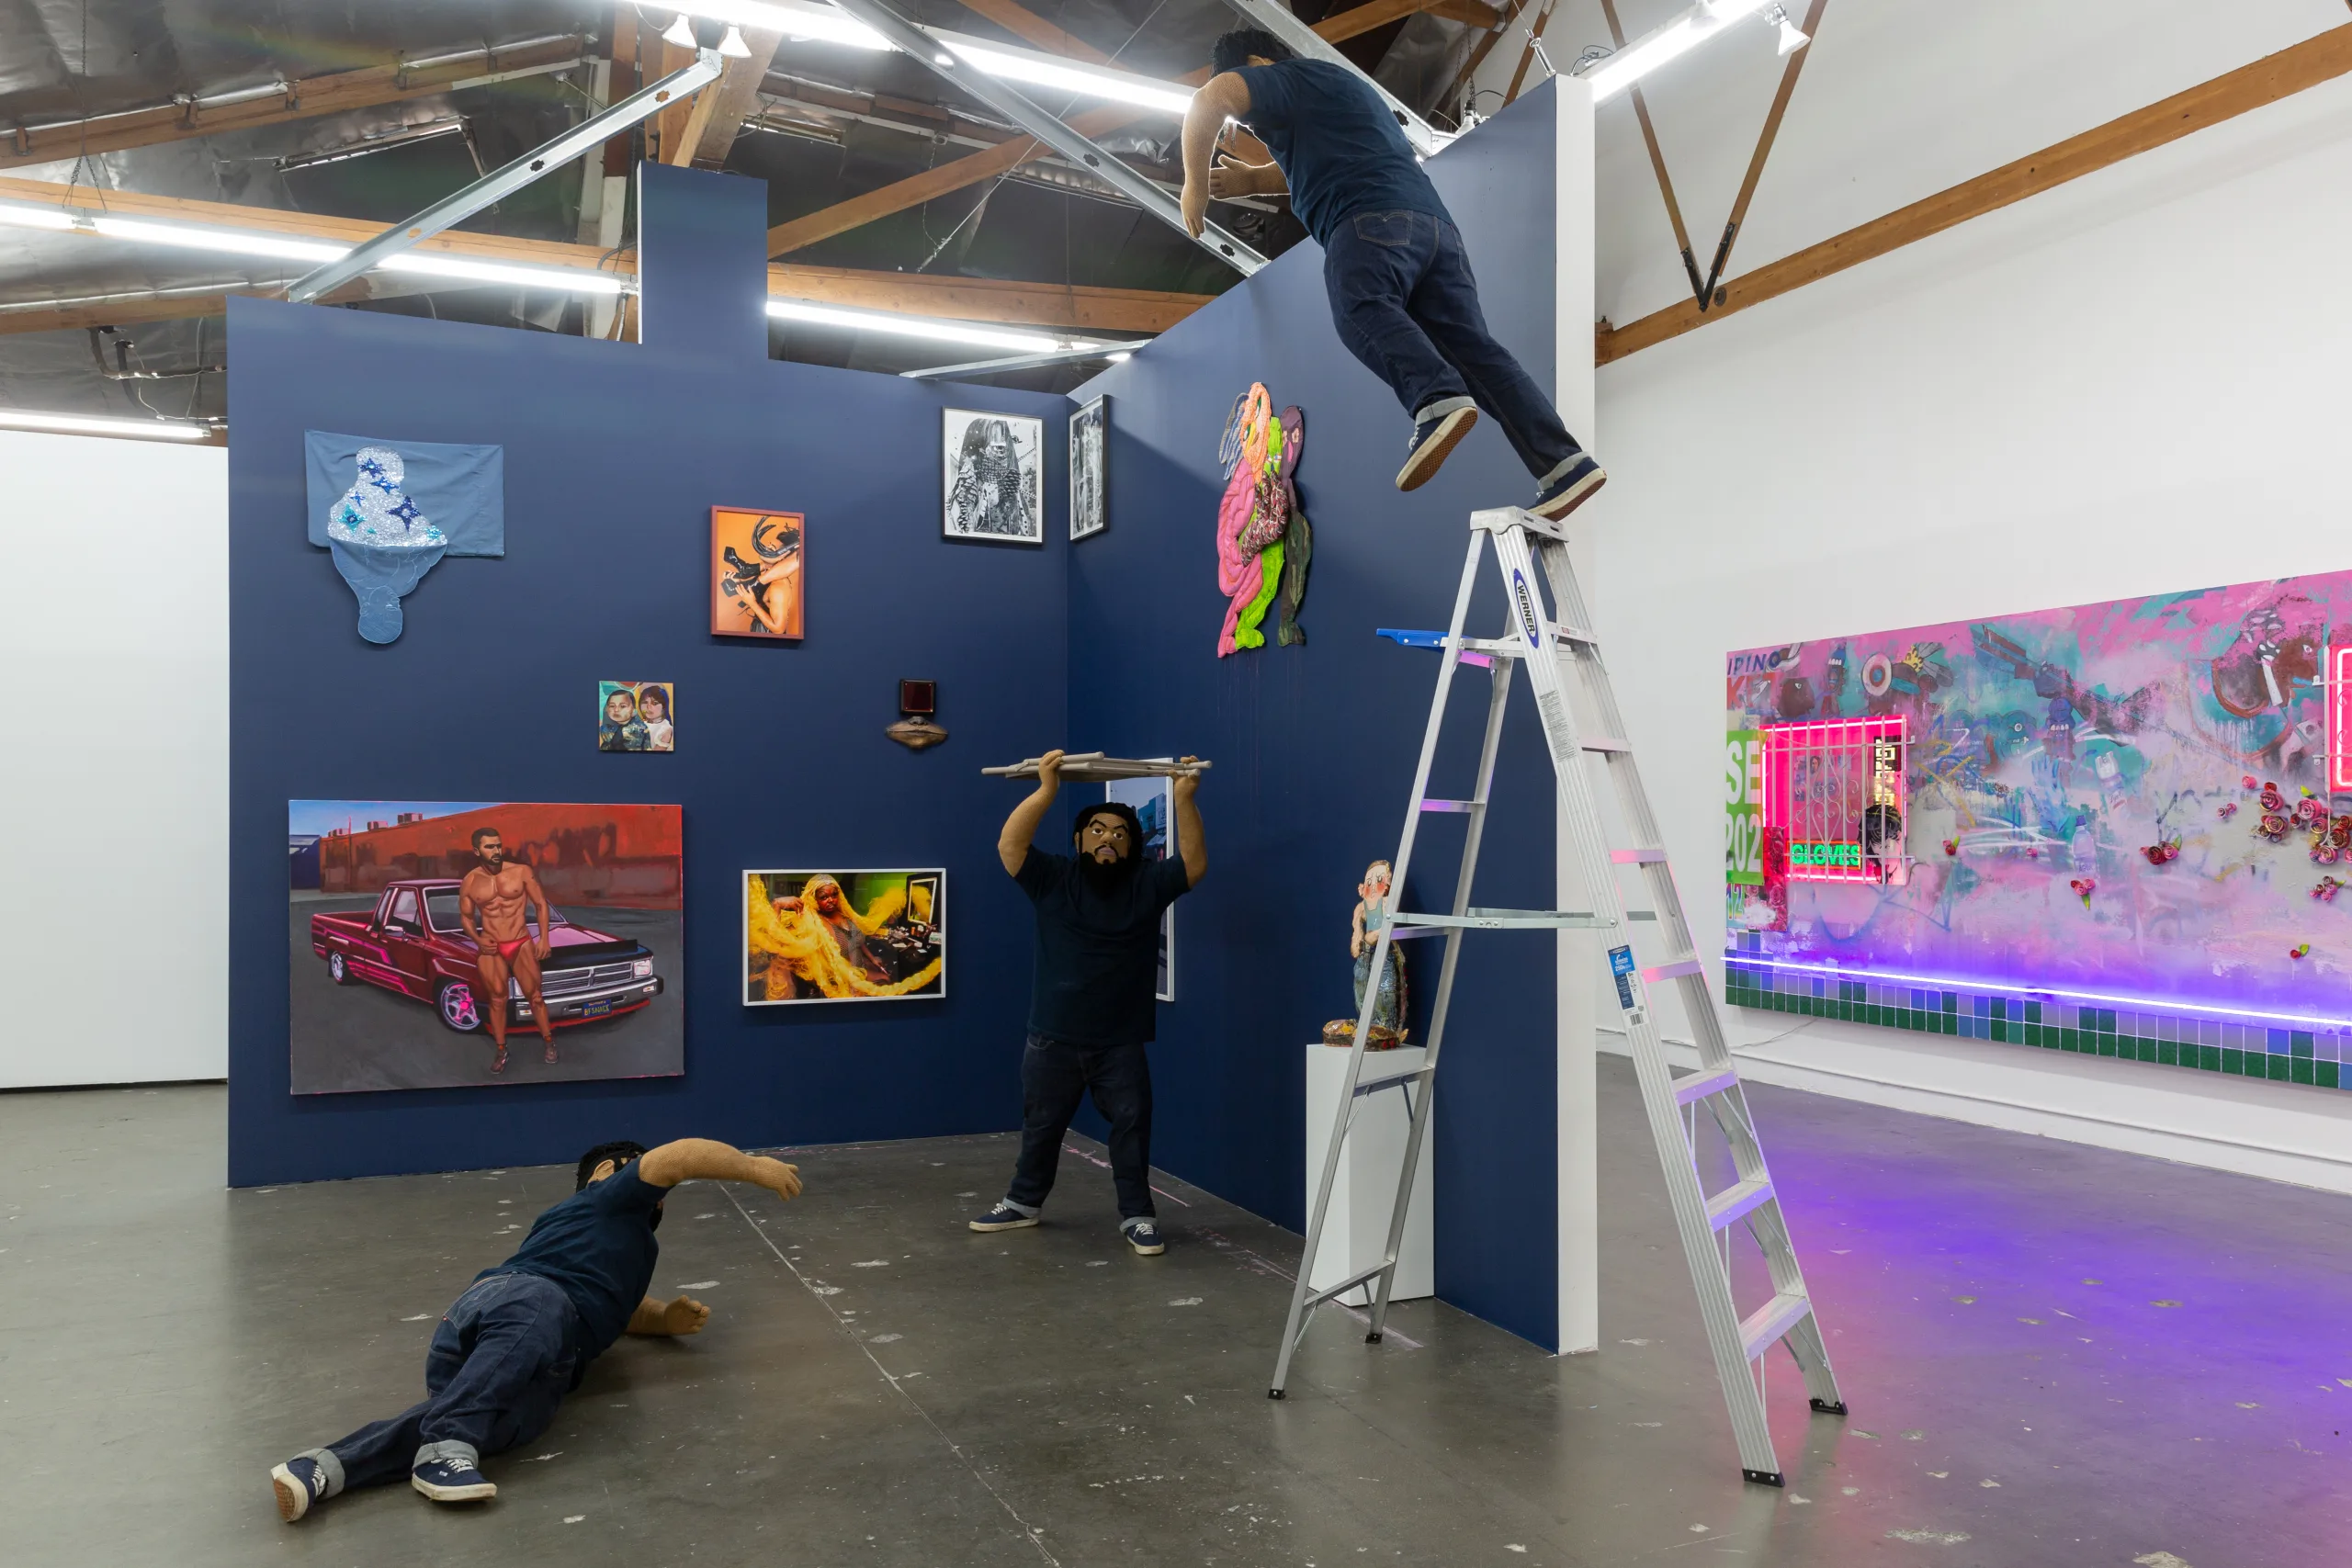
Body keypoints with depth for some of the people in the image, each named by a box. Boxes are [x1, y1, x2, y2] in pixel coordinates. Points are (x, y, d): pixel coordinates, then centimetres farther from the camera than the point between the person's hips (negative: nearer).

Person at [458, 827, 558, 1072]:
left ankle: (549, 1042, 17)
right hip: (489, 949, 1)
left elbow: (541, 905, 1)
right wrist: (477, 940, -5)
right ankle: (501, 1051, 16)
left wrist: (544, 939, -6)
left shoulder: (522, 872, -6)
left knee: (534, 996, 3)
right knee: (497, 999, 5)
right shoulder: (469, 882, -1)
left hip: (521, 943, -1)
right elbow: (465, 916, 12)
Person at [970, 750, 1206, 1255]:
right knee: (1041, 1126, 16)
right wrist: (1046, 790, -26)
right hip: (1053, 1038, 0)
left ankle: (1138, 1215, 15)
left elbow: (1195, 863, -9)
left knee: (1132, 1126, 2)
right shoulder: (1053, 879, -3)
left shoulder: (1147, 885, 1)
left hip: (1121, 1042, 0)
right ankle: (1023, 1203, 34)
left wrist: (1183, 800, -19)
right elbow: (1009, 845, -16)